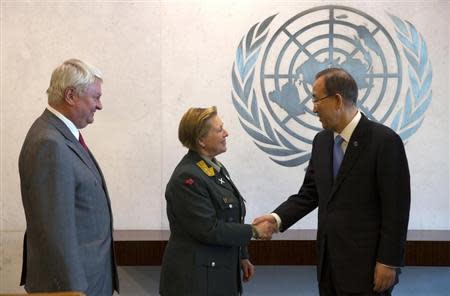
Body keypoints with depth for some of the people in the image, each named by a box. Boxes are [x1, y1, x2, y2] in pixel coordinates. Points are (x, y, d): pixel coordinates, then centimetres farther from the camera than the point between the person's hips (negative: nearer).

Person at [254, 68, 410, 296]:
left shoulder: (384, 141, -13)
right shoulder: (322, 141, 8)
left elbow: (396, 207, -13)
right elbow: (309, 193, 11)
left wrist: (389, 262, -13)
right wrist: (277, 218, -4)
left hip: (366, 265, -6)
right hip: (329, 263, 6)